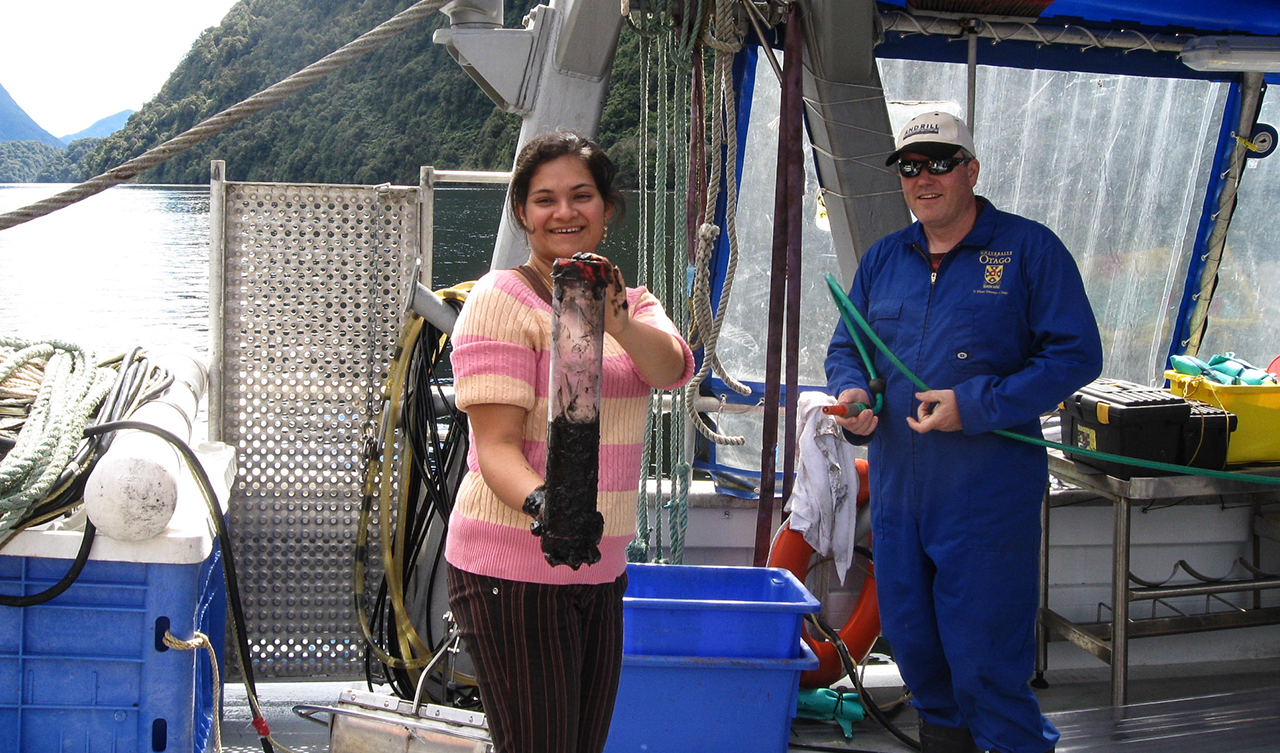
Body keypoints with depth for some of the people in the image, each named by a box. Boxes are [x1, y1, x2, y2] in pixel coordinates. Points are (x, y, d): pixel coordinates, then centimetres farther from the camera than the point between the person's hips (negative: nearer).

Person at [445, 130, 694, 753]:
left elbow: (672, 368, -12)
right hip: (514, 571, -6)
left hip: (600, 570, 7)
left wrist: (617, 321, -32)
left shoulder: (631, 300, 11)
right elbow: (497, 446, -16)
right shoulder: (502, 298, -9)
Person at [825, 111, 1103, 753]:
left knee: (984, 652, -2)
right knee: (909, 636, 15)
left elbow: (1076, 355, -10)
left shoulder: (1028, 249, -5)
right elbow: (845, 347, 18)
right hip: (896, 488, 6)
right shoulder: (882, 259, 12)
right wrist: (850, 392, -6)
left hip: (987, 499, -5)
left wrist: (976, 405, -18)